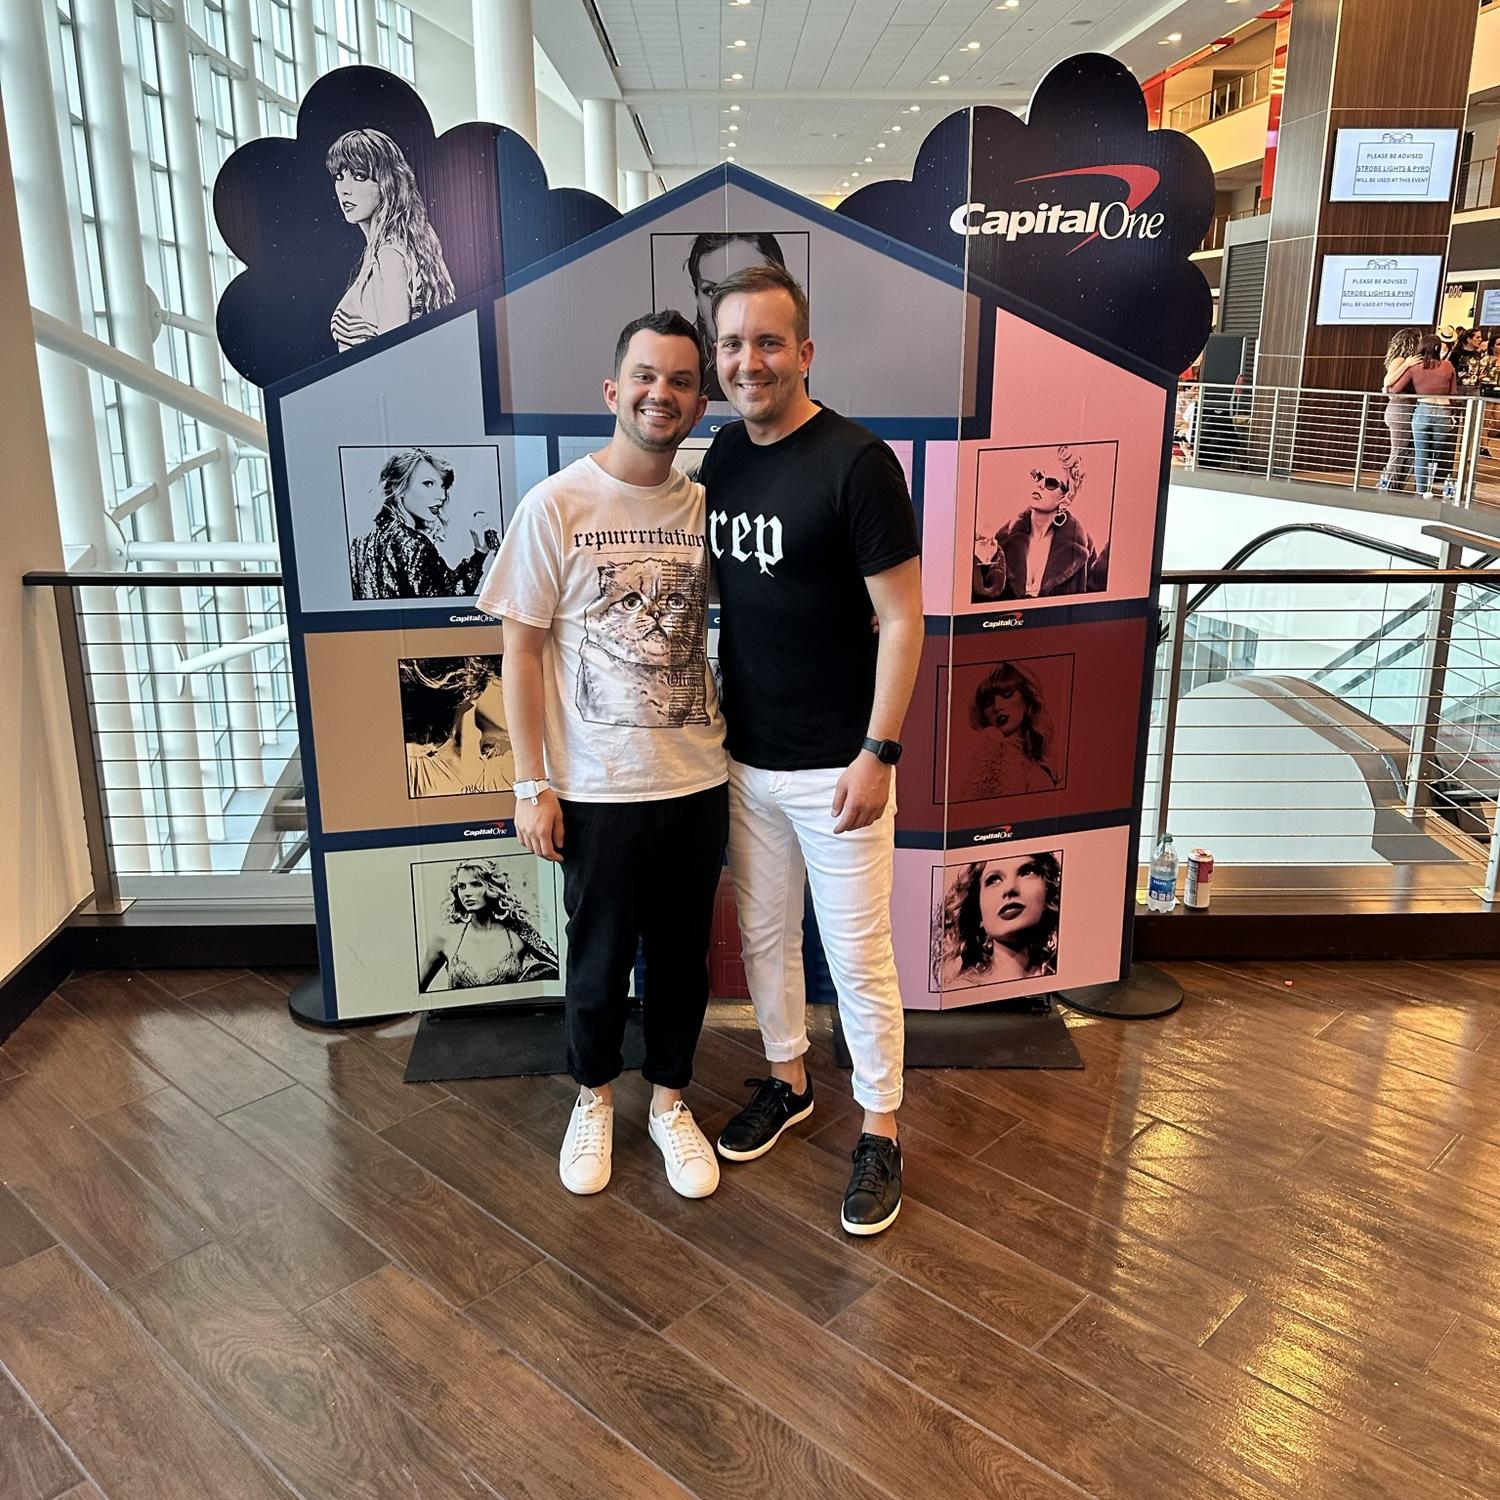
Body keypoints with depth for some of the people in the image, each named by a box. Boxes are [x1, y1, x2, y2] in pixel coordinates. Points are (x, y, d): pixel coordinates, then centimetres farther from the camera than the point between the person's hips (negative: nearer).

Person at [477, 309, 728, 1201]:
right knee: (600, 959, 14)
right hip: (597, 788, -2)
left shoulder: (707, 507, 0)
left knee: (683, 957, 15)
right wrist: (533, 784, -8)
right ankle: (595, 1101, 39)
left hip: (697, 783, 3)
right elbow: (521, 651, -6)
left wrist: (738, 760, 5)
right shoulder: (556, 506, -9)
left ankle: (671, 1103, 38)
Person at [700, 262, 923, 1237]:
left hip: (835, 765, -6)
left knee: (859, 957, 5)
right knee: (765, 935, 19)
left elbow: (902, 618, -13)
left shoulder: (856, 462, -14)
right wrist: (719, 727, 11)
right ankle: (788, 1081, 41)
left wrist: (879, 752, -16)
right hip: (746, 757, 6)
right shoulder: (720, 458, 5)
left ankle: (881, 1131, 24)